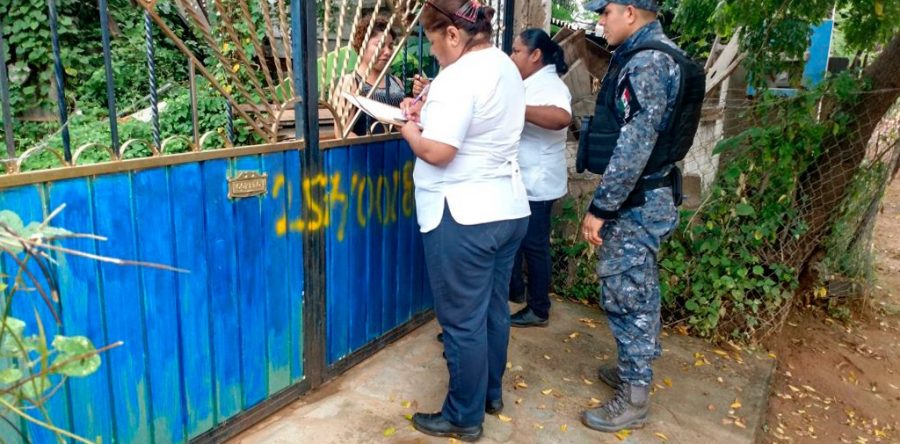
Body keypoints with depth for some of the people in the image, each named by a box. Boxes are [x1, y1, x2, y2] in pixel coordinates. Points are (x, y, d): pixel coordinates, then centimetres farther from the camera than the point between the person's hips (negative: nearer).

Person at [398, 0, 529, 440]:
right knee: (493, 309, 19)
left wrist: (410, 130, -4)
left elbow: (437, 152, -23)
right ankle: (491, 393, 35)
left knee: (463, 321, 3)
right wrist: (428, 115, 11)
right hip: (508, 207, 10)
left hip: (463, 216, -9)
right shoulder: (506, 67, 13)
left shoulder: (459, 76, -17)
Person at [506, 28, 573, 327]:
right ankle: (515, 290, 39)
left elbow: (561, 117, -41)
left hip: (537, 183, -10)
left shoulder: (549, 86, -19)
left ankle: (539, 311, 14)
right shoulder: (530, 84, 12)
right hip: (520, 180, 10)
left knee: (534, 245, 1)